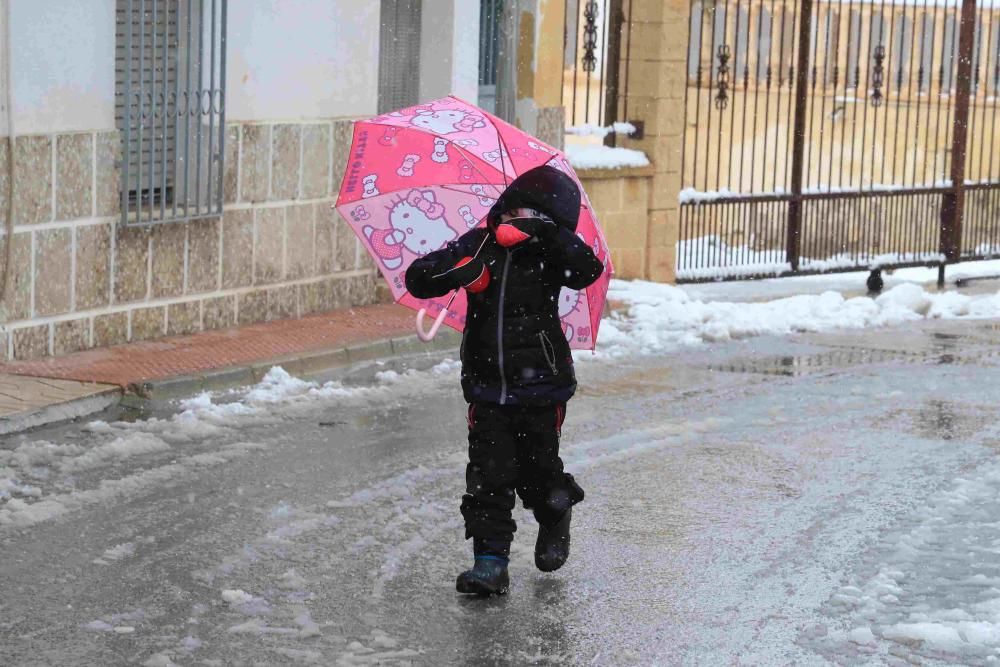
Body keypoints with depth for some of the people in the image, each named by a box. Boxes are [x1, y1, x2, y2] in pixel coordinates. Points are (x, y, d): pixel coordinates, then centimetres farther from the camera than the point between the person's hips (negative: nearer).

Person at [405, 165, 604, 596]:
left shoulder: (549, 253, -5)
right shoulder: (478, 246, -3)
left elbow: (588, 270, -24)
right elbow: (418, 280, -6)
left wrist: (549, 235, -34)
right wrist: (457, 270, -26)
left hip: (540, 387, -1)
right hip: (487, 388, 1)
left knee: (539, 470, 9)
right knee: (488, 476, -3)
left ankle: (555, 519, 41)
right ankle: (490, 562, 1)